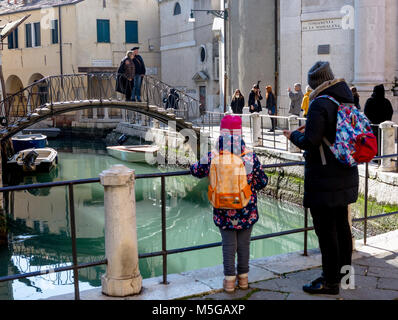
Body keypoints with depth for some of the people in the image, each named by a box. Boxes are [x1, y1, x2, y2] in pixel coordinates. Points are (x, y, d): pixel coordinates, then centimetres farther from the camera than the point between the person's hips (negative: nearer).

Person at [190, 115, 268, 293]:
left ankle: (229, 279, 16)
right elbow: (262, 182, -3)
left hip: (223, 211, 0)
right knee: (244, 244, 14)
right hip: (247, 211, 0)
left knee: (228, 245, 11)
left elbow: (197, 171, 7)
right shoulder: (250, 157, -11)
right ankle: (243, 278, 25)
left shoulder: (212, 158, -11)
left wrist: (193, 166, 29)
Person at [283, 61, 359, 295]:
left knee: (326, 230, 0)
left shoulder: (320, 104, -19)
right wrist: (309, 131, 16)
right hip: (346, 176, 9)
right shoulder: (348, 102, 9)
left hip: (324, 180, -9)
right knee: (341, 225, 20)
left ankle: (331, 282, 9)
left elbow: (310, 142, -21)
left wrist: (294, 136, 0)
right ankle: (344, 271, 35)